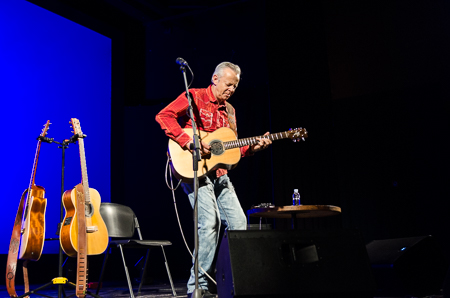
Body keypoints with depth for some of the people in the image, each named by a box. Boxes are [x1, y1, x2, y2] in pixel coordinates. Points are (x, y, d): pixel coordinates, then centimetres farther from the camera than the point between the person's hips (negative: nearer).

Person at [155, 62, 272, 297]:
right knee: (211, 222, -20)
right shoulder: (194, 97, -2)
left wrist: (253, 147, 3)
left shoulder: (229, 111, 19)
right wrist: (188, 141, -24)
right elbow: (164, 116, -15)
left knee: (239, 223, 3)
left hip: (219, 173, 8)